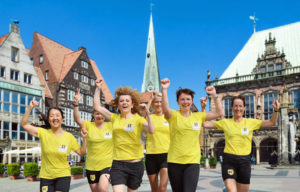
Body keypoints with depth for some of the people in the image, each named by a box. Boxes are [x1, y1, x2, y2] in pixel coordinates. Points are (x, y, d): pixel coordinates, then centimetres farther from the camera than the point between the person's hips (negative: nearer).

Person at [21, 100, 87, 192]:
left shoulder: (69, 136, -3)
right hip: (46, 176, 1)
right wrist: (30, 108, -14)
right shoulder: (43, 133, -3)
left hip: (63, 176, -1)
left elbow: (81, 153, 2)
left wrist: (84, 139, -12)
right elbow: (24, 124, -6)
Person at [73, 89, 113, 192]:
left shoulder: (111, 125, 0)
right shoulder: (88, 125, -1)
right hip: (91, 166, 2)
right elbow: (77, 119, -16)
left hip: (107, 164, -1)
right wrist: (76, 103, -30)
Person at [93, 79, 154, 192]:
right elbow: (97, 107, 8)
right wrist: (98, 88, 6)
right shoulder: (114, 118, 6)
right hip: (118, 164, 1)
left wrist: (147, 114, -27)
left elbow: (151, 131, -17)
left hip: (135, 164, -1)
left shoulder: (138, 119, -2)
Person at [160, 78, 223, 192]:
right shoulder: (173, 115, -1)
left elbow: (219, 113, 8)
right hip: (174, 162, -1)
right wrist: (164, 89, -33)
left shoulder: (198, 116, 8)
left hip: (193, 162, 1)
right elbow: (165, 109, -23)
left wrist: (214, 95, 0)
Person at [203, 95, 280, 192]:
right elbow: (205, 124, 4)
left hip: (244, 160, 2)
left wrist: (275, 110, -11)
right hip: (229, 160, -1)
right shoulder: (225, 122, 5)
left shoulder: (251, 122, 7)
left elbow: (272, 122, 6)